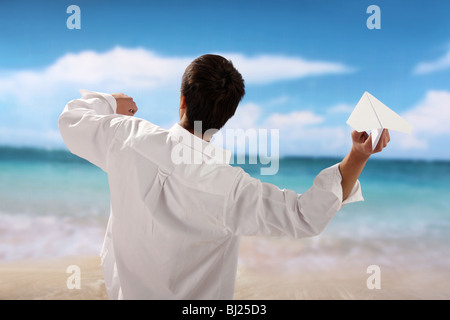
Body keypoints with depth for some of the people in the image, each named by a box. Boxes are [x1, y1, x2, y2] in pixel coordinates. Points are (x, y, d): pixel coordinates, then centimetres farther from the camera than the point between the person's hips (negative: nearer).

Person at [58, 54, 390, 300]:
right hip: (193, 296, -3)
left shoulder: (129, 138, -23)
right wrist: (358, 157, -30)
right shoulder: (227, 187, -35)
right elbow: (306, 215, -31)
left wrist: (111, 104, 15)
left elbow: (73, 120, -3)